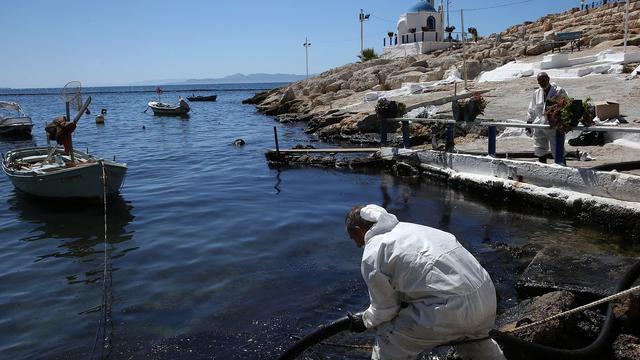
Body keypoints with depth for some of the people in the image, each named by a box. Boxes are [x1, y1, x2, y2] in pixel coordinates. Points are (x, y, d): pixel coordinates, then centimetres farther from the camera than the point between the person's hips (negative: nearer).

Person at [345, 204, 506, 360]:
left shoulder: (371, 256, -3)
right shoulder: (407, 227, 21)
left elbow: (384, 310, 5)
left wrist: (365, 320, 25)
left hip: (453, 308, -8)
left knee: (388, 339, 7)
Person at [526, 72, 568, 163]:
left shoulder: (559, 91, -4)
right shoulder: (536, 93, 12)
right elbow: (532, 110, 19)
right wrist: (529, 122, 14)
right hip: (539, 126, 5)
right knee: (540, 150, 11)